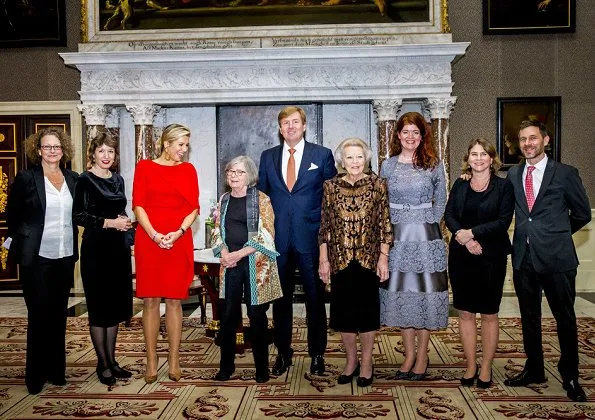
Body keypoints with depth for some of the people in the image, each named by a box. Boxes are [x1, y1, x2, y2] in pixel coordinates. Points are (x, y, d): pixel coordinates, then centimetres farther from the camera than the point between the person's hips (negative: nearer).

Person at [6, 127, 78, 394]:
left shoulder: (73, 179, 7)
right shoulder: (26, 178, -4)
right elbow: (12, 215, 2)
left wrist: (73, 246, 10)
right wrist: (22, 242, 6)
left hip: (65, 257, 4)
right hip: (36, 257, -4)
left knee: (58, 315, 11)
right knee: (39, 315, 2)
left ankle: (56, 370, 22)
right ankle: (35, 375, 16)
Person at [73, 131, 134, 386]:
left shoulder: (118, 180, 13)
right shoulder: (85, 180, -5)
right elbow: (78, 215, -12)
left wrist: (124, 221, 2)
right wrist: (109, 222, -17)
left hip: (118, 247, 6)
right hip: (96, 247, -6)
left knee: (115, 306, 10)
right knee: (98, 307, 1)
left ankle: (111, 360, 21)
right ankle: (103, 364, 12)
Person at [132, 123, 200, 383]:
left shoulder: (188, 170, 11)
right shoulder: (145, 167, 6)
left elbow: (193, 207, 4)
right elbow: (138, 205, -1)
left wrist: (179, 232, -12)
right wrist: (154, 234, -15)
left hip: (179, 241, 1)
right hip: (149, 241, -1)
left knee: (174, 301, 3)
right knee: (150, 301, 1)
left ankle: (174, 361, 11)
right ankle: (151, 361, 9)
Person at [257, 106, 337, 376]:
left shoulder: (322, 155, 4)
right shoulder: (267, 157, 11)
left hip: (310, 235, -2)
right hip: (278, 238, 2)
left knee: (315, 297, 5)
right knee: (281, 297, 9)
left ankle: (317, 354, 19)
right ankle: (283, 353, 23)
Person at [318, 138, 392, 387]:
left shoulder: (377, 184, -1)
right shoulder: (331, 186, 2)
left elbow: (385, 224, -1)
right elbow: (325, 226, 4)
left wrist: (383, 257, -6)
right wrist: (323, 259, 1)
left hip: (368, 259, -1)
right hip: (339, 259, 2)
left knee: (367, 310, 7)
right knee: (343, 311, 9)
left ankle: (366, 362, 24)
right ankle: (351, 361, 27)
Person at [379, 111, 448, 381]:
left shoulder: (433, 165, 3)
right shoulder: (388, 165, 6)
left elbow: (441, 201, 9)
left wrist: (428, 224, 1)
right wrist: (391, 228, 3)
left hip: (426, 236, -1)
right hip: (397, 235, 2)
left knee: (425, 290, 1)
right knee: (400, 291, 4)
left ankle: (422, 354, 14)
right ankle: (409, 354, 16)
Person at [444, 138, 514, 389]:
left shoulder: (503, 186, -2)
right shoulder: (460, 185, 8)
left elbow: (504, 220, -11)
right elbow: (448, 215, 2)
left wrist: (471, 232, -16)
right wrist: (463, 237, -15)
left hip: (491, 257, -3)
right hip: (461, 256, 3)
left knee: (489, 314, 5)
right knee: (465, 312, 7)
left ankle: (486, 368, 17)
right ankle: (470, 366, 18)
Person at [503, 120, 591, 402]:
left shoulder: (565, 174, -4)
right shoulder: (513, 175, 7)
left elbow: (582, 214, 4)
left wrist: (556, 234, 11)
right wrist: (533, 232, 5)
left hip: (556, 258, -4)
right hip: (524, 258, 4)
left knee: (565, 318, 6)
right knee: (529, 317, 14)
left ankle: (570, 376, 21)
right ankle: (534, 370, 29)